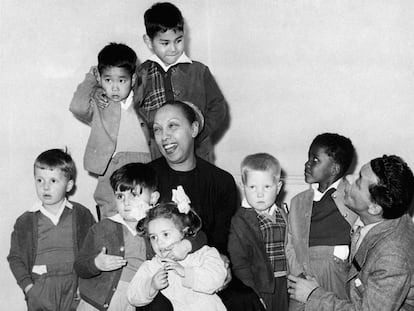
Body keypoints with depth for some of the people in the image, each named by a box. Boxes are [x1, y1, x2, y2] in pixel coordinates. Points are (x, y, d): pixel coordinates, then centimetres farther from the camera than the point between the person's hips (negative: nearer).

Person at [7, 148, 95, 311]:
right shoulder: (25, 222, 1)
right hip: (40, 290, 0)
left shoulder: (82, 215, 1)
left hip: (74, 287, 0)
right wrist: (28, 286, -5)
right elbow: (15, 258, 6)